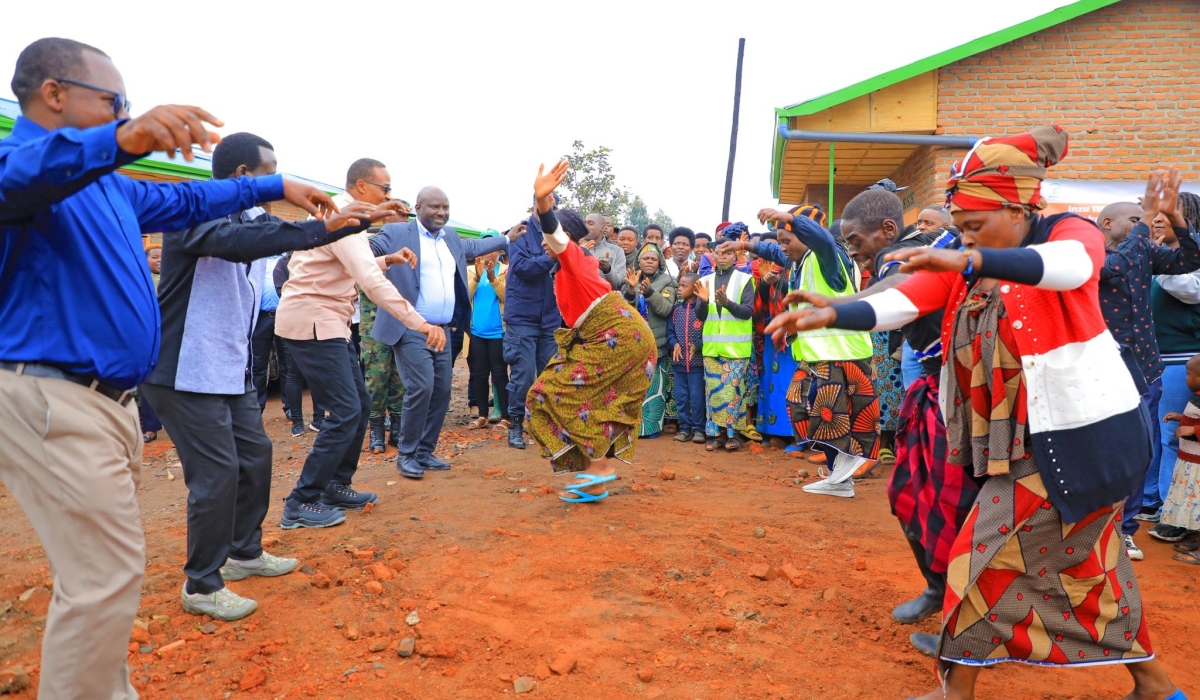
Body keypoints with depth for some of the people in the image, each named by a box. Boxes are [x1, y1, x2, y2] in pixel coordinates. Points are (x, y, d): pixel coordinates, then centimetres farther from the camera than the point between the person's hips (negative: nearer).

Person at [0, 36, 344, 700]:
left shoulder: (107, 184, 19)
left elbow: (185, 201, 32)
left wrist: (276, 187, 33)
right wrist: (119, 139, -51)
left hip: (107, 398, 9)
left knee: (97, 572, 15)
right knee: (107, 575, -9)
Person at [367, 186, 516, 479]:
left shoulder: (450, 237, 16)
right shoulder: (396, 232, -4)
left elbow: (473, 246, 33)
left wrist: (507, 238, 35)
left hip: (442, 330, 7)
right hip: (411, 330, -7)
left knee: (441, 391, 8)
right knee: (421, 388, -14)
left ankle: (425, 452, 22)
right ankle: (406, 455, 3)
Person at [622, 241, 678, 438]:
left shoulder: (667, 281, 3)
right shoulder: (630, 280, 10)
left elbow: (665, 309, -11)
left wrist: (649, 292, -25)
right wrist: (631, 290, -17)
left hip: (655, 343, -2)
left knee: (654, 387, -2)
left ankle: (652, 425, 7)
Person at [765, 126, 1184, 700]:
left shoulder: (1072, 233, -12)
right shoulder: (963, 266, 1)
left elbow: (1069, 265, -38)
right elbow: (902, 303, -15)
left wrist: (971, 260, -54)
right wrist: (830, 315, -32)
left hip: (1085, 434, -7)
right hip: (1031, 438, 7)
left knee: (992, 552, -3)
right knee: (1086, 562, 20)